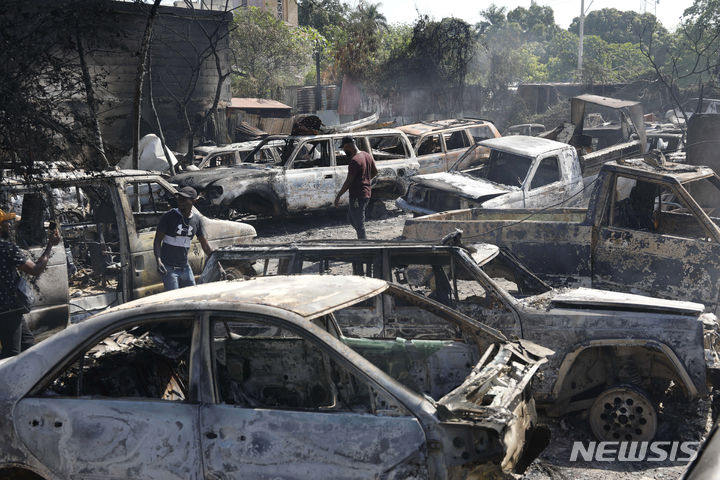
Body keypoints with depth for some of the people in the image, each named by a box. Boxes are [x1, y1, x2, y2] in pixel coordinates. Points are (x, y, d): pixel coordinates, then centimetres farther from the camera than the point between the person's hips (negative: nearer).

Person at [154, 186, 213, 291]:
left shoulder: (197, 220, 4)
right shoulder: (168, 216, -8)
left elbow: (205, 246, 10)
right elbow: (157, 241, -7)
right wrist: (158, 261, -22)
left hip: (185, 268, 5)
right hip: (169, 268, -5)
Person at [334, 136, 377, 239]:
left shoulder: (354, 160, -21)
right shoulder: (367, 156, 7)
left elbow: (349, 181, -20)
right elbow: (375, 171, 20)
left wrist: (338, 196, -13)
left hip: (357, 197, -10)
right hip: (367, 193, 10)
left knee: (359, 224, -2)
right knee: (351, 219, 22)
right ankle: (363, 239, 21)